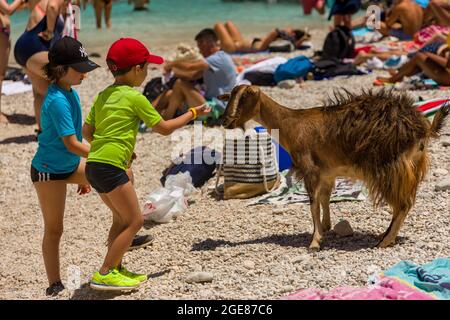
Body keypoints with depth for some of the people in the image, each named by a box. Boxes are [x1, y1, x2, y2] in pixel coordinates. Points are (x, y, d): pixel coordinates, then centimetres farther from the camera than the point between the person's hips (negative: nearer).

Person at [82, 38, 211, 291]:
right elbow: (164, 128, 0)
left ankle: (115, 269, 22)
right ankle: (105, 274, -3)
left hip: (93, 165, 8)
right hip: (110, 167, -8)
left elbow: (87, 132, 16)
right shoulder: (135, 98, -6)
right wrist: (192, 114, 14)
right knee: (134, 221, 0)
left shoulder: (103, 96, 15)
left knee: (121, 218, 20)